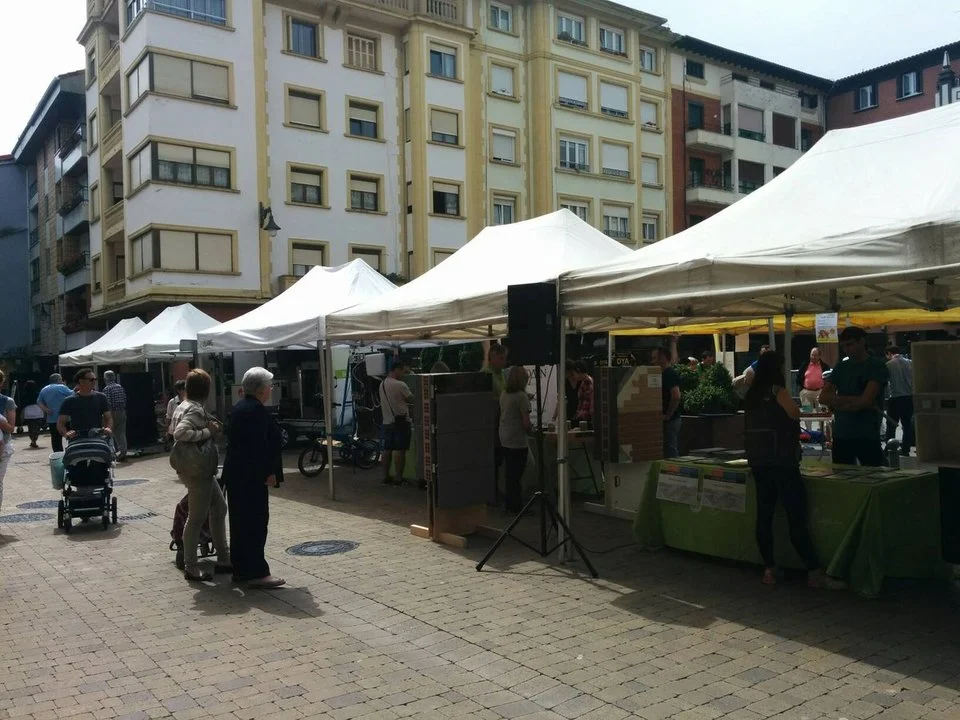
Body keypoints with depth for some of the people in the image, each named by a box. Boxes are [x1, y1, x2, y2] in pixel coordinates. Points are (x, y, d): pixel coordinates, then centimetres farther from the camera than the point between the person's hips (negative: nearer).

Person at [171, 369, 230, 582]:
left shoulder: (184, 406, 12)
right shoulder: (196, 410, -18)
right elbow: (180, 432, -32)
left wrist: (210, 429, 8)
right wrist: (208, 431, -23)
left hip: (201, 469, 11)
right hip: (197, 470, -11)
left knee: (219, 508, 16)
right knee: (197, 517, -2)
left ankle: (224, 559, 22)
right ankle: (191, 568, 8)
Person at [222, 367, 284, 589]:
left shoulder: (239, 407, 14)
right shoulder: (256, 410, -16)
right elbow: (259, 445, -21)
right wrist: (268, 473, -15)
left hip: (235, 474, 10)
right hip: (251, 476, -10)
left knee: (240, 522, 13)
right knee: (256, 522, -6)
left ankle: (240, 570, 20)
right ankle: (256, 573, -3)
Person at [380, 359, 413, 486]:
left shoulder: (382, 384, 8)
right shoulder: (400, 385, -17)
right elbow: (411, 399, -5)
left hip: (387, 422, 8)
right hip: (401, 422, -8)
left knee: (387, 449, 11)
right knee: (399, 450, -4)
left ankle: (386, 477, 16)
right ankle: (399, 478, -3)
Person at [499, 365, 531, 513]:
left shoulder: (503, 394, 6)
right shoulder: (522, 396, -16)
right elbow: (526, 422, -16)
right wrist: (529, 430, 3)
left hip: (504, 438, 7)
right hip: (517, 440, -7)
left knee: (510, 472, 16)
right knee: (516, 474, 1)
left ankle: (509, 503, 24)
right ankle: (515, 505, 8)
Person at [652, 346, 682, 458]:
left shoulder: (670, 374, -16)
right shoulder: (663, 374, 15)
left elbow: (676, 397, -27)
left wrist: (667, 416, -21)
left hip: (670, 421, -10)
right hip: (672, 420, 10)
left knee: (670, 452, -6)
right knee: (672, 451, 14)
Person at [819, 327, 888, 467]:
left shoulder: (876, 366, -2)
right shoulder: (841, 367, 13)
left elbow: (866, 401, -14)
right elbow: (823, 397, 3)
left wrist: (837, 402, -3)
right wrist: (852, 400, -9)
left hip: (867, 437, -4)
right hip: (841, 436, 5)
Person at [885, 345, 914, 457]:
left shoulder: (889, 365, -7)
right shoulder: (910, 363, 2)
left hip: (896, 398, -4)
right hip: (910, 397, 4)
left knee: (891, 426, 5)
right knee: (907, 424, 11)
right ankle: (905, 449, 12)